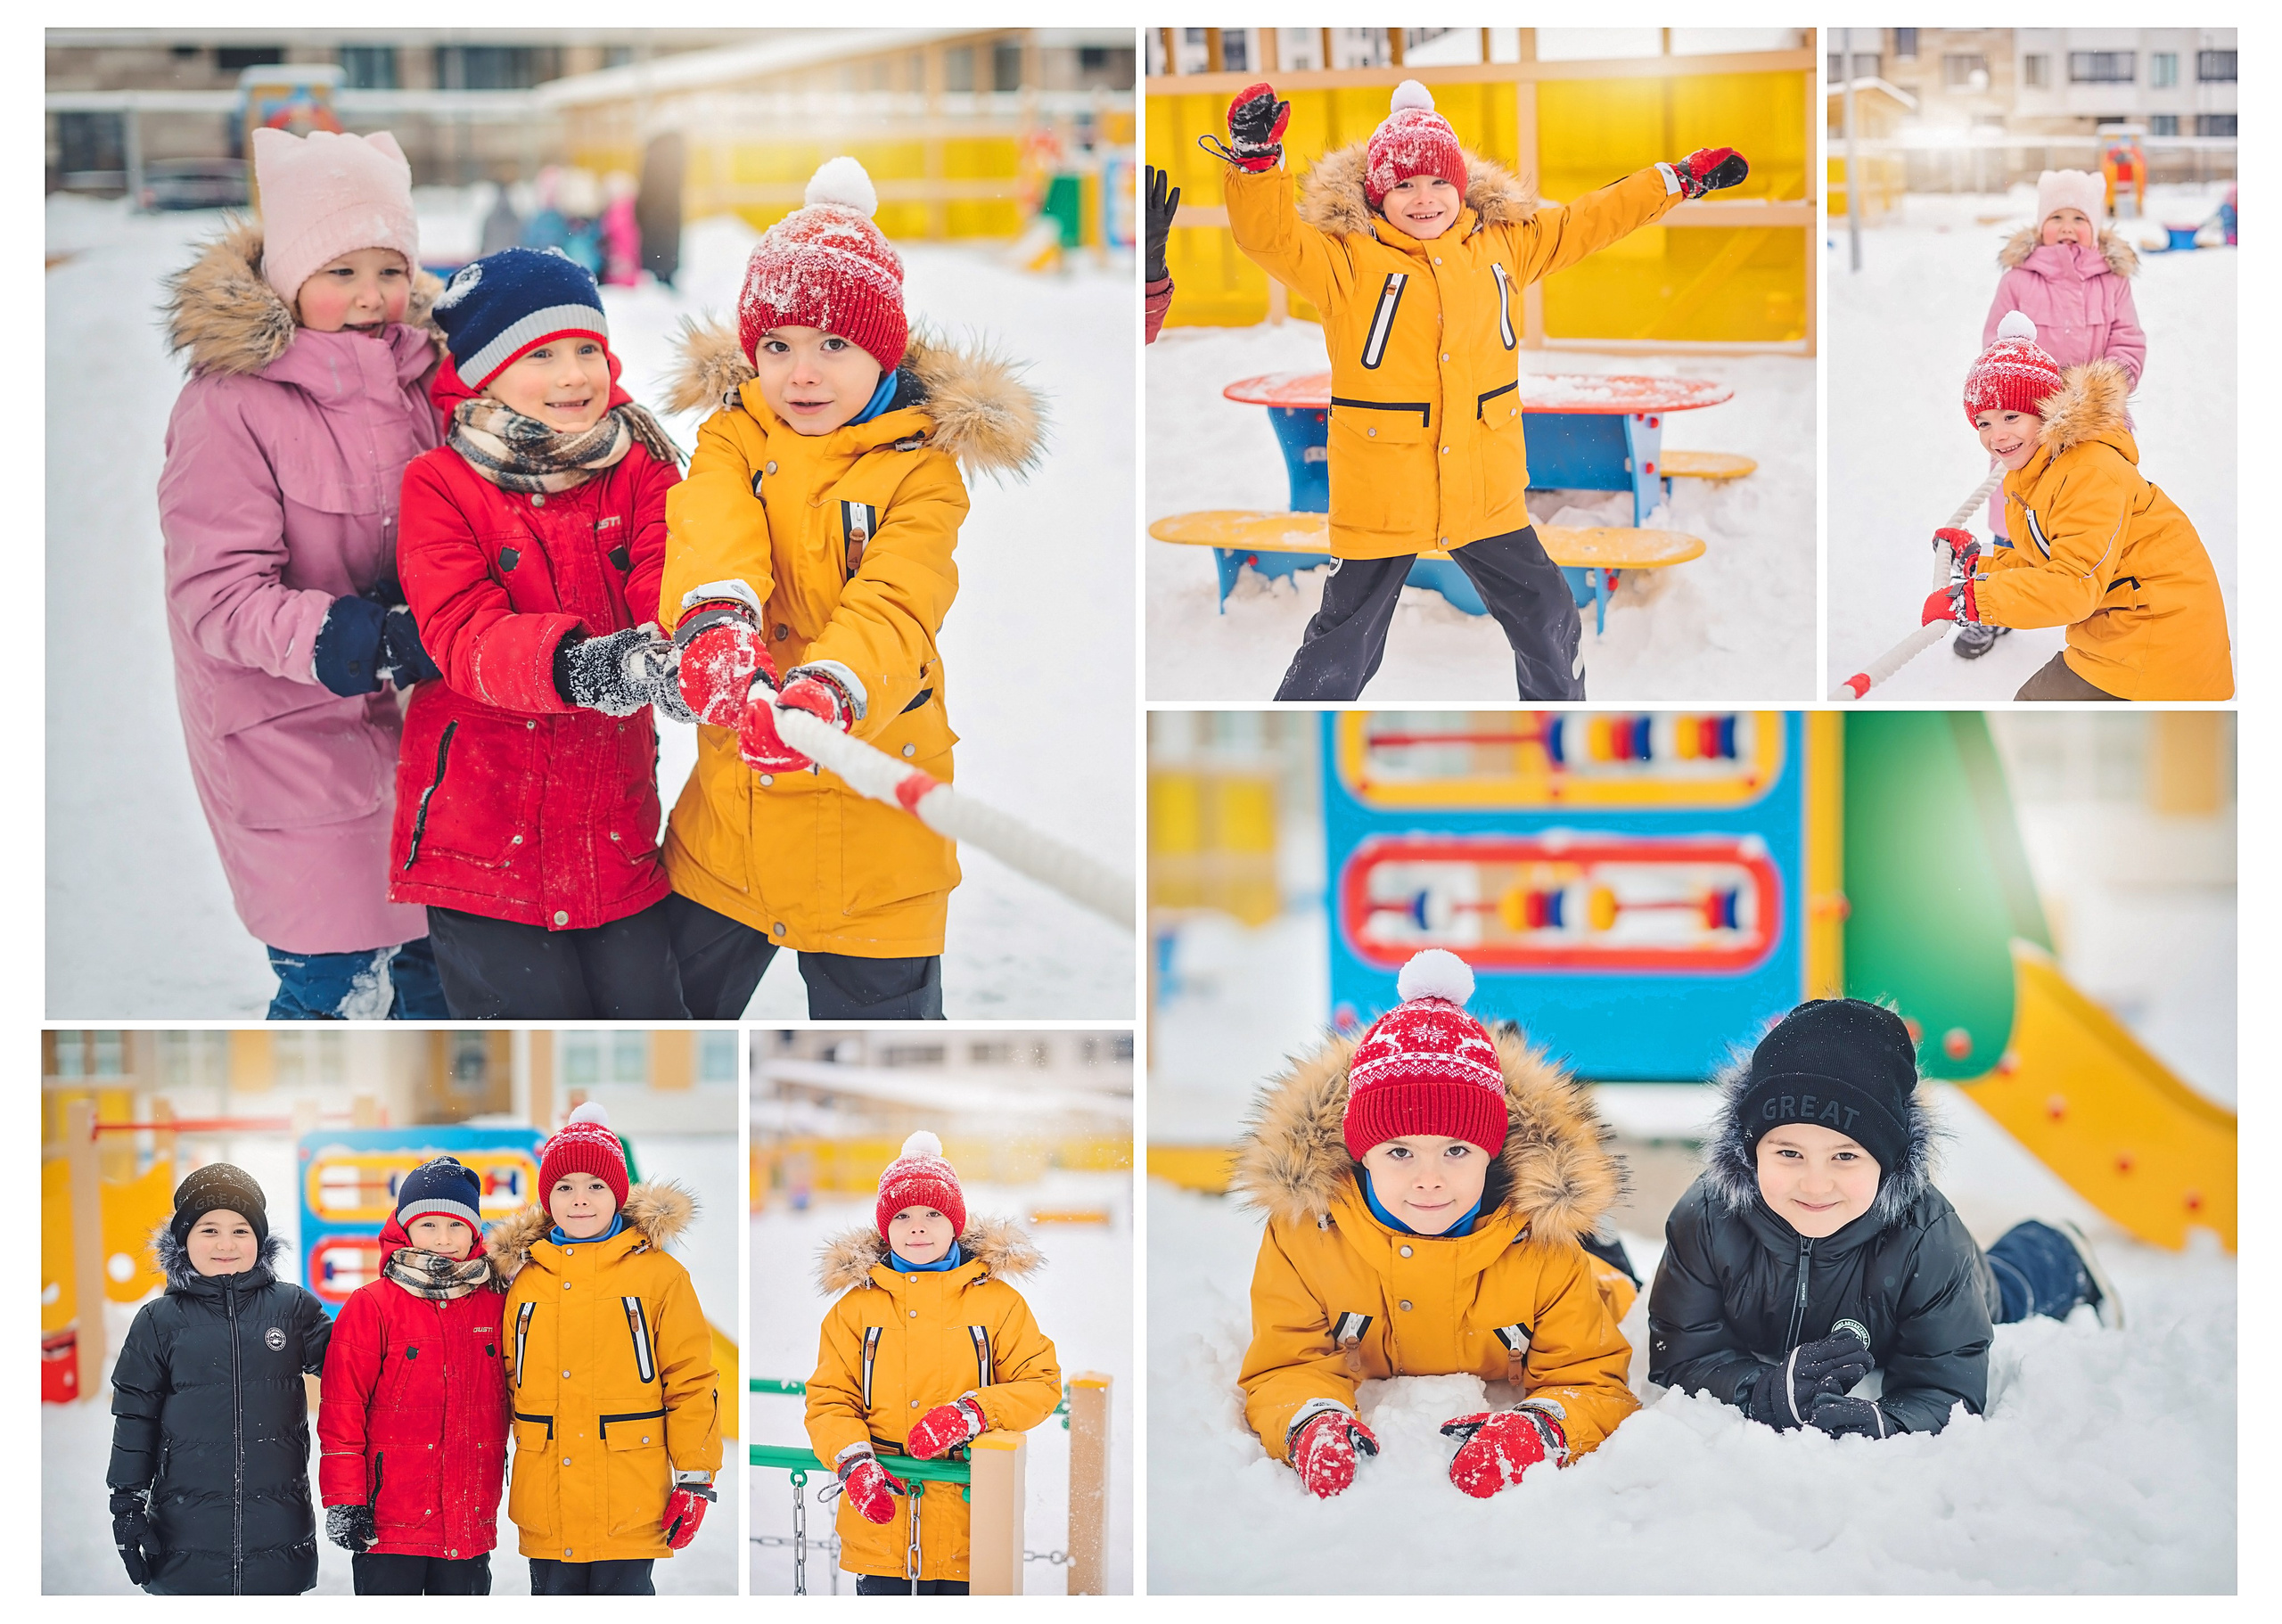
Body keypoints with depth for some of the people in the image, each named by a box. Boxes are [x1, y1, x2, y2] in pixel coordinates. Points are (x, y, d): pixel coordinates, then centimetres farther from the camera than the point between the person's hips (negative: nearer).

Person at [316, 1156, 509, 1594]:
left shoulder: (493, 1305, 7)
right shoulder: (371, 1307, -5)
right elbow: (341, 1411, -7)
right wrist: (344, 1502, -10)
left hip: (471, 1521, 4)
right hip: (389, 1521, -4)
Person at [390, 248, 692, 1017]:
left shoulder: (639, 471, 5)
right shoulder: (440, 486, -5)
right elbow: (462, 631, -18)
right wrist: (574, 665, -38)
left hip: (617, 836, 3)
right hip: (481, 833, -3)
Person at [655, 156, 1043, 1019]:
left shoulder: (919, 469, -8)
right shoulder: (733, 438, 0)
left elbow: (892, 610, -23)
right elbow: (711, 533, -21)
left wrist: (821, 696, -45)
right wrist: (715, 627, -45)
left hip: (869, 824, -3)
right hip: (734, 810, 3)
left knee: (878, 1007, 7)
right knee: (680, 994, 19)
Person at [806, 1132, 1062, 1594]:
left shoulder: (997, 1300, 7)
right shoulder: (856, 1305, 9)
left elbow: (1042, 1383, 3)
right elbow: (829, 1400, 6)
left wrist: (971, 1413, -15)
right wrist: (854, 1462, -14)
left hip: (969, 1514, -1)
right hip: (879, 1515, 1)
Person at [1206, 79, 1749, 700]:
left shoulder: (1503, 245, 6)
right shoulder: (1345, 258, -9)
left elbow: (1583, 224, 16)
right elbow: (1270, 235, -23)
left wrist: (1680, 179, 19)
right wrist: (1255, 158, -41)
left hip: (1487, 497, 4)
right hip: (1382, 502, -4)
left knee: (1550, 625, 15)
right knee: (1341, 651, 5)